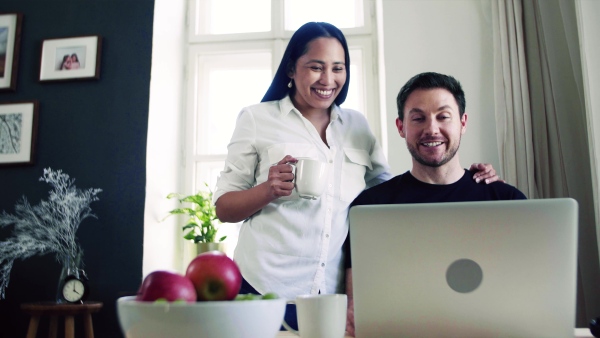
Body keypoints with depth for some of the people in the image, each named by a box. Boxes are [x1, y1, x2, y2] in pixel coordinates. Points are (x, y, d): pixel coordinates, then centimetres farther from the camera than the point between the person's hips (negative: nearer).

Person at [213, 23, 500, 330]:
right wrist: (268, 190, -19)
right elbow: (223, 208, 2)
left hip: (339, 294, 3)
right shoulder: (257, 119, 2)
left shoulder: (357, 126, 13)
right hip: (266, 290, -2)